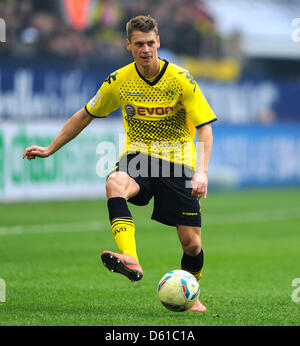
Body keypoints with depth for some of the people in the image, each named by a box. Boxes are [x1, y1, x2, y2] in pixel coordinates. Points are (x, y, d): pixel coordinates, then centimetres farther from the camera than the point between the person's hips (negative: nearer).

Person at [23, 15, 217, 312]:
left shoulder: (180, 79, -9)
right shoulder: (119, 81, -2)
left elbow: (205, 128, -9)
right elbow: (85, 115, 14)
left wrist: (201, 172, -24)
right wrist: (50, 148, 14)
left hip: (177, 164, -1)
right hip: (137, 156, 1)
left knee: (191, 243, -6)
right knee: (115, 183, -36)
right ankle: (131, 261, -52)